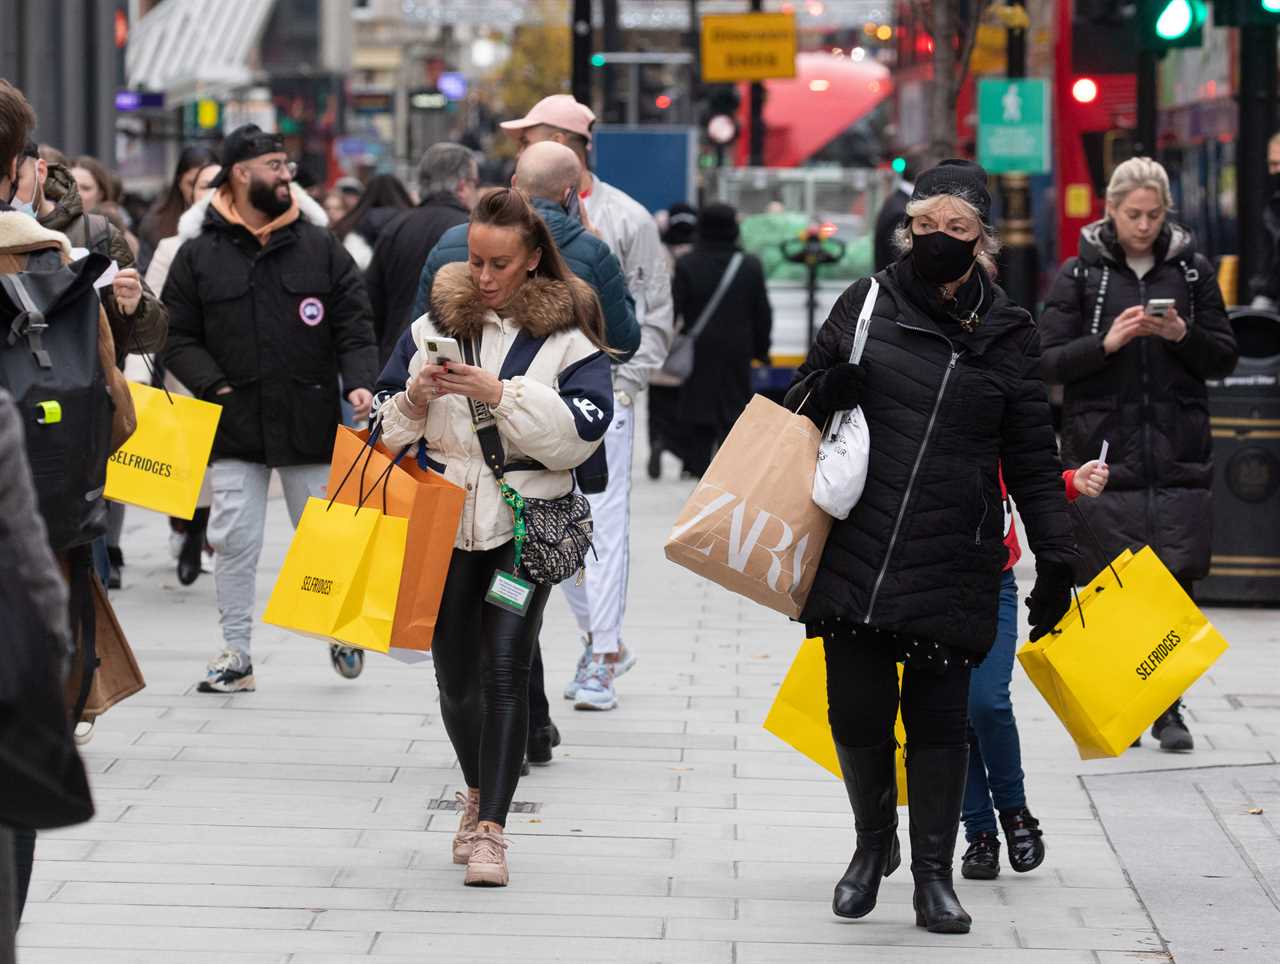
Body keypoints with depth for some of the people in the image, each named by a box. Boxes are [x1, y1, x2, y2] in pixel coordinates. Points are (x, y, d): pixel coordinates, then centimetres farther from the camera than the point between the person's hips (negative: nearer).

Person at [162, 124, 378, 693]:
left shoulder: (321, 247, 6)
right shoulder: (198, 256, 2)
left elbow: (354, 327, 4)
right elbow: (179, 339, 3)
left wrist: (358, 382, -13)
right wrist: (215, 386, -12)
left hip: (311, 423, 1)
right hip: (233, 428, -1)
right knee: (235, 540, -1)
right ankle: (236, 652, 9)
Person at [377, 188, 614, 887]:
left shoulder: (566, 329, -3)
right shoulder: (439, 318, 6)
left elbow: (583, 429, -14)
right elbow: (390, 429, 11)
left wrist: (501, 393, -22)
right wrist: (414, 399, -11)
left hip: (527, 520, -3)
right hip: (446, 516, 3)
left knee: (505, 666, -14)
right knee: (455, 673, 8)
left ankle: (490, 830, -13)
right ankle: (478, 793, 35)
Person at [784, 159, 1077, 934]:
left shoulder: (1007, 333, 5)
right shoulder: (867, 304, 5)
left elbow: (1033, 458, 7)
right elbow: (801, 404, 15)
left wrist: (1056, 558, 4)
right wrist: (825, 391, -6)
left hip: (954, 564, -1)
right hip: (855, 551, 1)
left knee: (940, 717, 2)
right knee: (856, 709, 4)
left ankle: (934, 876, 14)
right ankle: (874, 841, 30)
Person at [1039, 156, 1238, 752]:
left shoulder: (1191, 270, 9)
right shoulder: (1080, 274, 4)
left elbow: (1224, 358, 9)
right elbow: (1049, 362, 0)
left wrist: (1181, 335, -10)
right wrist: (1106, 343, -16)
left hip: (1180, 457, 1)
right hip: (1105, 453, -1)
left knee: (1176, 582, -2)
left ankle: (1168, 708, 8)